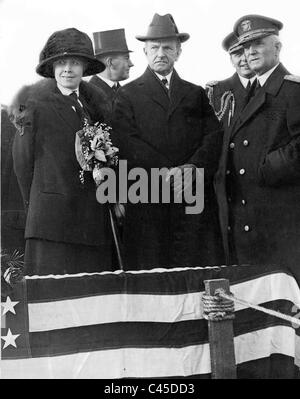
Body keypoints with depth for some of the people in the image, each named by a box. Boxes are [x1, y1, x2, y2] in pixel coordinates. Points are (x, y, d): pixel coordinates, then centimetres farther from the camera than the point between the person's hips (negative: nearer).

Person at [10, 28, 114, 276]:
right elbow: (23, 161, 1)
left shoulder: (94, 102, 13)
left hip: (93, 222, 5)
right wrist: (36, 207, 4)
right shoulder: (37, 106, -2)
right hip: (52, 219, -5)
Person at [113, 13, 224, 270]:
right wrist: (168, 173, -13)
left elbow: (214, 136, 7)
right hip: (147, 204, -2)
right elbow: (128, 144, -3)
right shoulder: (128, 95, 11)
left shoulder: (197, 94, 20)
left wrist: (193, 168, -12)